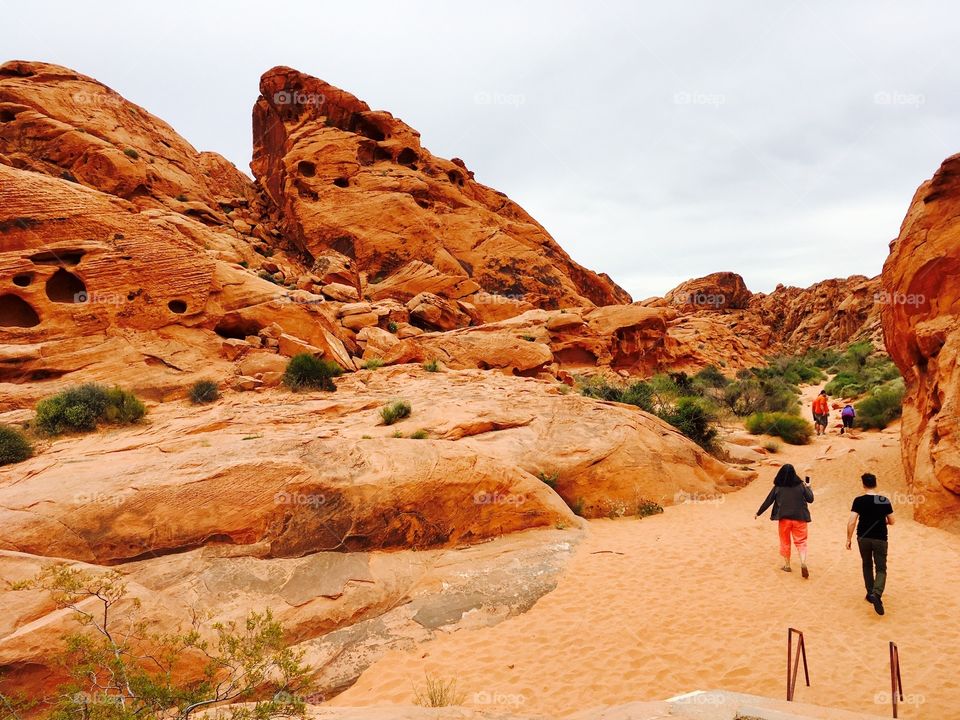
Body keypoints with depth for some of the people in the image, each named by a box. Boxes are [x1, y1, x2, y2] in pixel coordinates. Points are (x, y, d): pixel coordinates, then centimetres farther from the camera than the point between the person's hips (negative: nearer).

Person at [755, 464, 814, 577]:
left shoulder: (777, 487, -4)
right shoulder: (800, 486, -5)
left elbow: (768, 502, 1)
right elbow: (810, 499, 3)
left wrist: (758, 513, 13)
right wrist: (808, 488, 20)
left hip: (784, 518, 0)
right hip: (799, 518, 0)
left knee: (785, 542, 16)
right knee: (801, 541, 5)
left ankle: (787, 565, 22)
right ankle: (803, 563, -16)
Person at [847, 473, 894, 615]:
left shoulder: (859, 500, -9)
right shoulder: (885, 501, -4)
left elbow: (851, 521, -13)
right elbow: (891, 521, 3)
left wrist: (849, 538, -4)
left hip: (863, 538, 0)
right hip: (880, 539, 0)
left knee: (867, 565, 21)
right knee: (881, 568, 4)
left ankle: (870, 593, 26)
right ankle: (876, 594, -20)